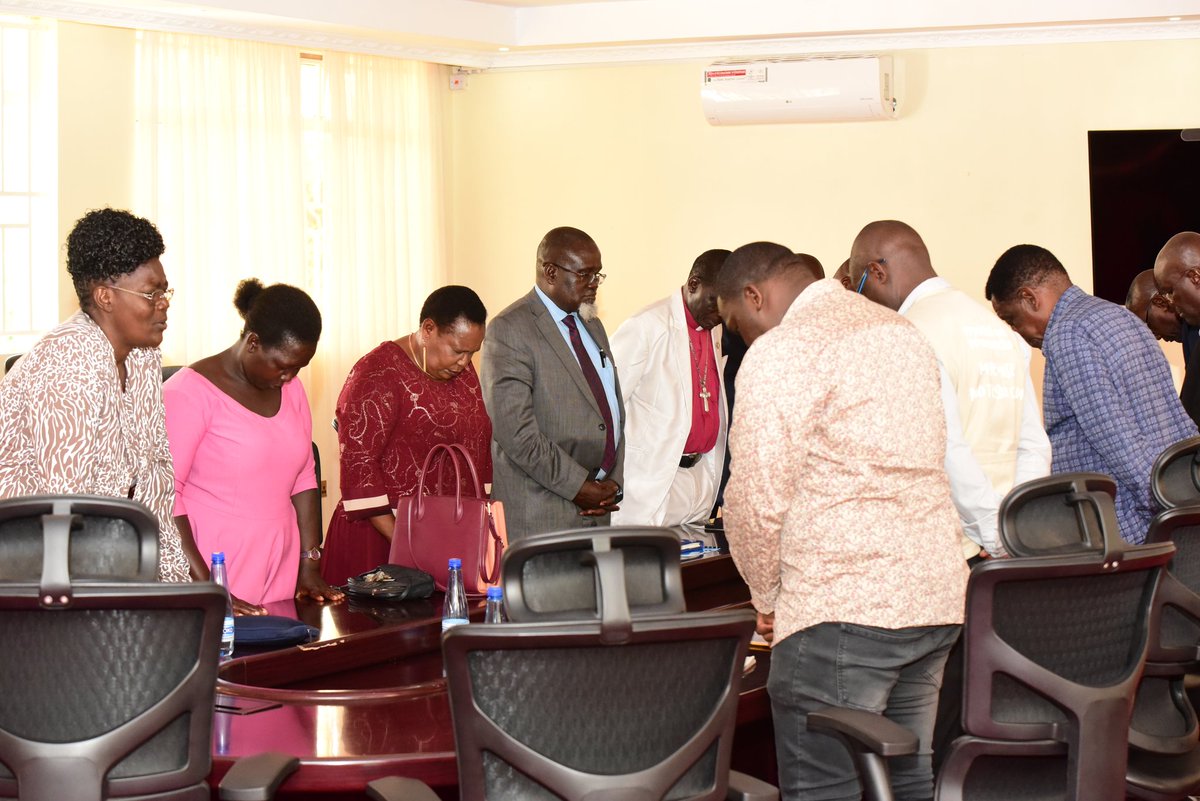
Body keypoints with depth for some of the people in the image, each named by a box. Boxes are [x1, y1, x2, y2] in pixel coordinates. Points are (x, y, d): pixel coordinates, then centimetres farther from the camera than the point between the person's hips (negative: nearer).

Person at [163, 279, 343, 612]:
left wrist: (310, 566, 6)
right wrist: (206, 589, -21)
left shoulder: (291, 389, 12)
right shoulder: (189, 392, -10)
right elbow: (163, 494, -14)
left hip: (279, 575, 6)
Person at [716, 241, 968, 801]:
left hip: (842, 610, -8)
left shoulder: (781, 352, -8)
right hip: (937, 596, 8)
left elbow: (759, 499, -12)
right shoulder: (902, 331, 18)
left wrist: (766, 597, 4)